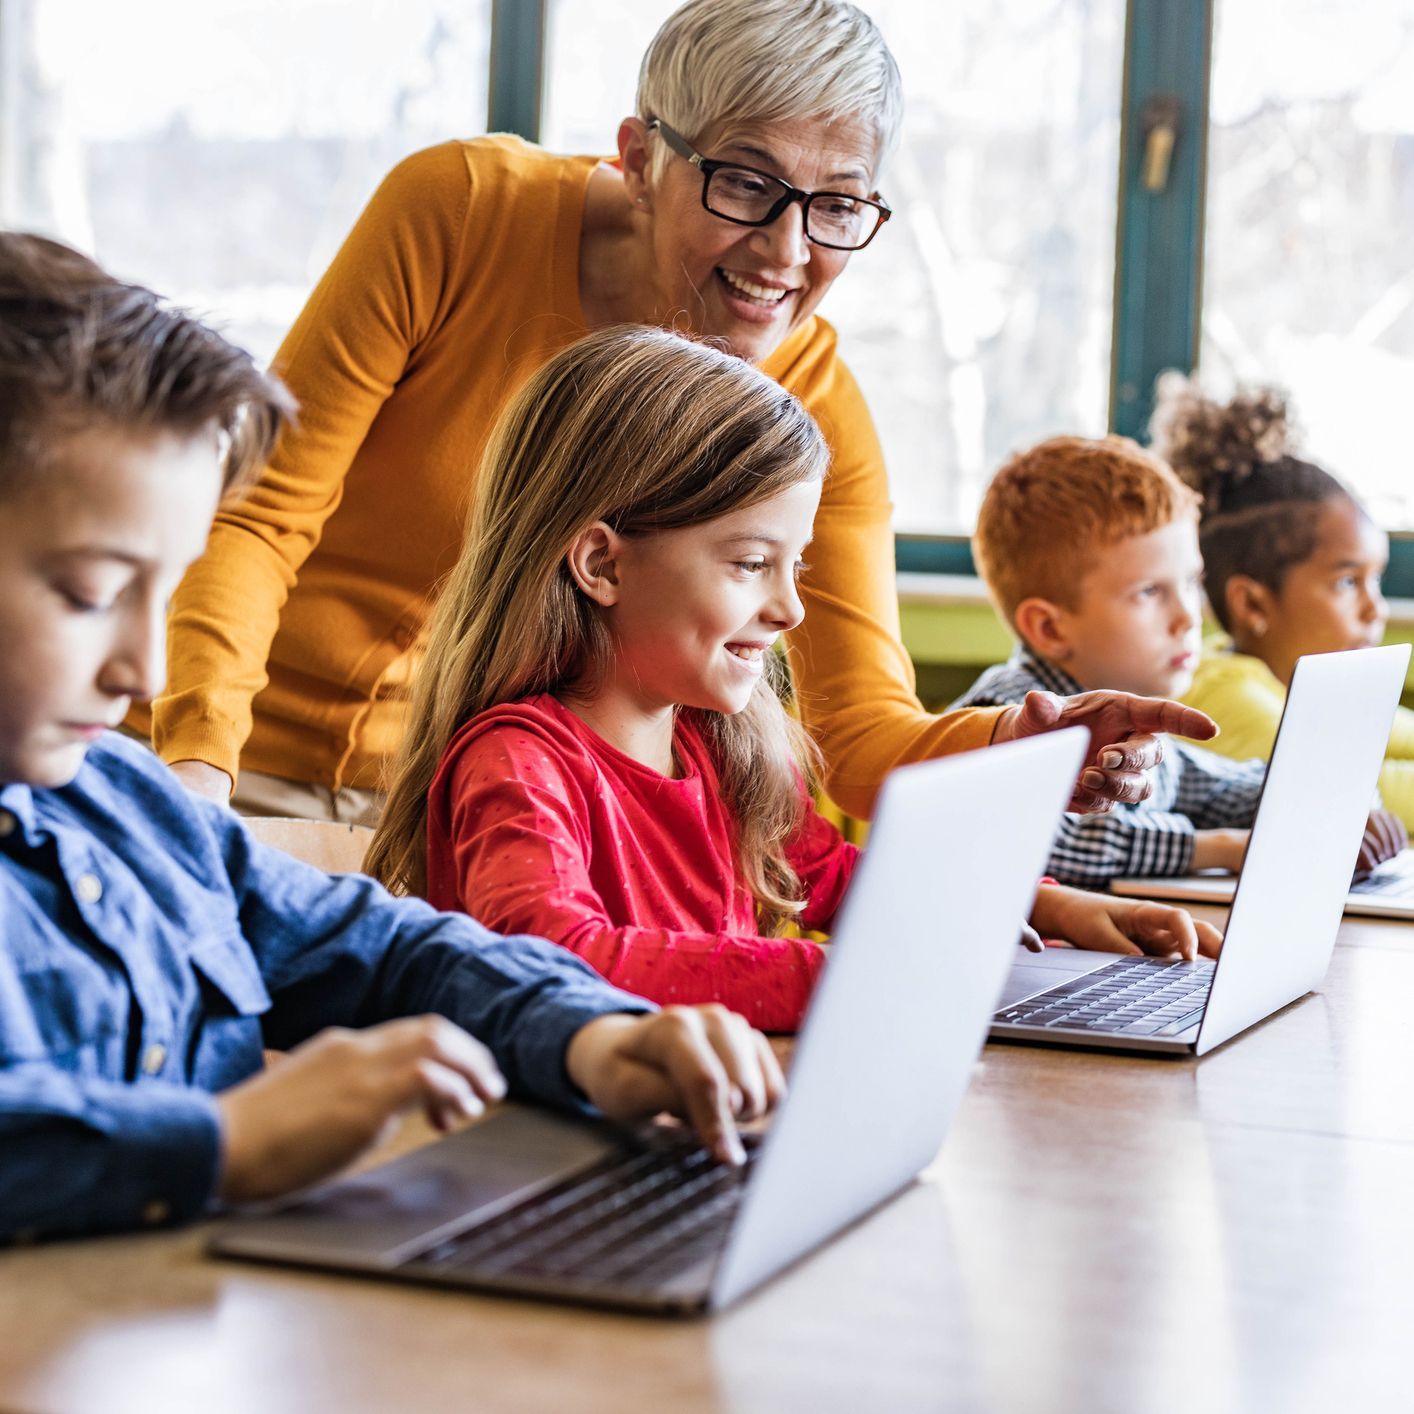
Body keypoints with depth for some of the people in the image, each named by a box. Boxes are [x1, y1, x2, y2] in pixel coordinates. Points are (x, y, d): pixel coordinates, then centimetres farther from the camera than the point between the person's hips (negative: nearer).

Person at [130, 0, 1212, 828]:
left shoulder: (815, 405, -11)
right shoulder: (462, 210, -19)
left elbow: (862, 734, -14)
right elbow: (260, 510, -17)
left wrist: (1007, 747, -37)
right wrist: (198, 761, -33)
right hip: (258, 759, -2)